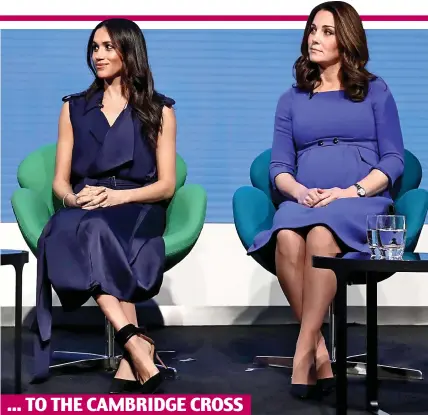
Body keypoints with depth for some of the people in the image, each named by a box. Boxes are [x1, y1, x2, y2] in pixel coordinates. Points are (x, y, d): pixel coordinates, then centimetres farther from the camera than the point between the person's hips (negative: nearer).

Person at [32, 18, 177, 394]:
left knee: (95, 231, -38)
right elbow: (60, 181, 14)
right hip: (84, 211, 2)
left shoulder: (159, 110, 13)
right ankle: (137, 344, -46)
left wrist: (118, 196, -14)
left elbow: (166, 185, 4)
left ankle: (129, 359, -45)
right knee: (66, 230, -37)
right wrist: (73, 199, -10)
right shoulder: (74, 108, 20)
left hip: (137, 211, -2)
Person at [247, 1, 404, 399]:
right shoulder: (291, 99, 21)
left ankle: (303, 352, -33)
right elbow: (279, 165, 13)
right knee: (287, 239, -36)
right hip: (304, 201, 2)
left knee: (321, 235, -38)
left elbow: (393, 160, 6)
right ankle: (320, 351, -26)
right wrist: (298, 191, -10)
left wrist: (353, 191, -11)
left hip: (363, 201, -2)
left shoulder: (374, 91, 15)